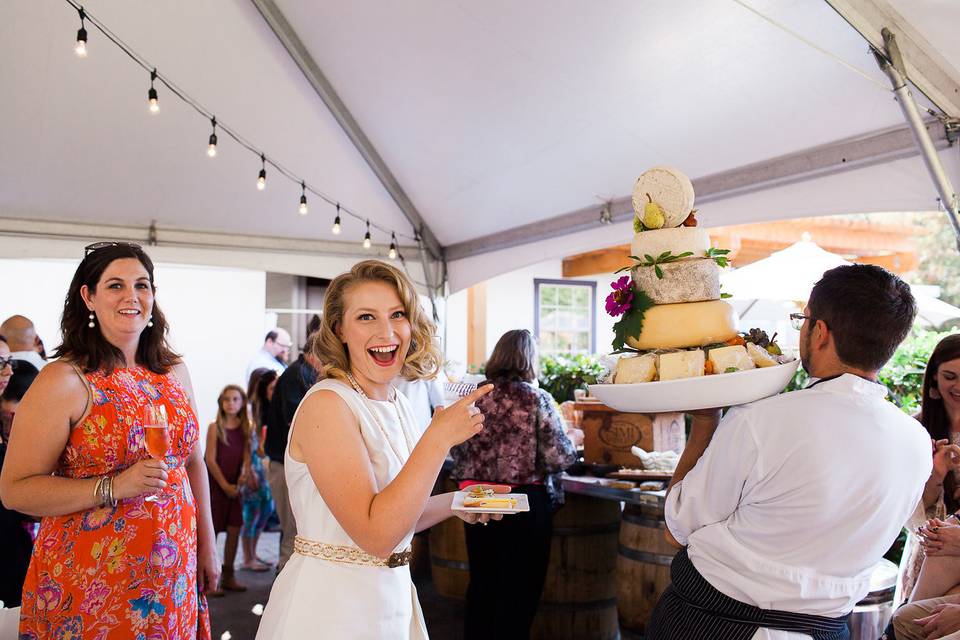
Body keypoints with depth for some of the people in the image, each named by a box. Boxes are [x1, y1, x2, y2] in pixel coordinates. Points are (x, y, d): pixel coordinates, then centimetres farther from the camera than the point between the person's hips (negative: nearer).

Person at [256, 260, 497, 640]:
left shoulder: (398, 405, 3)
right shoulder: (325, 405, -19)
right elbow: (375, 535, -26)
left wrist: (455, 503, -1)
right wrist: (439, 437, -26)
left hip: (393, 598, 7)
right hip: (329, 609, -7)